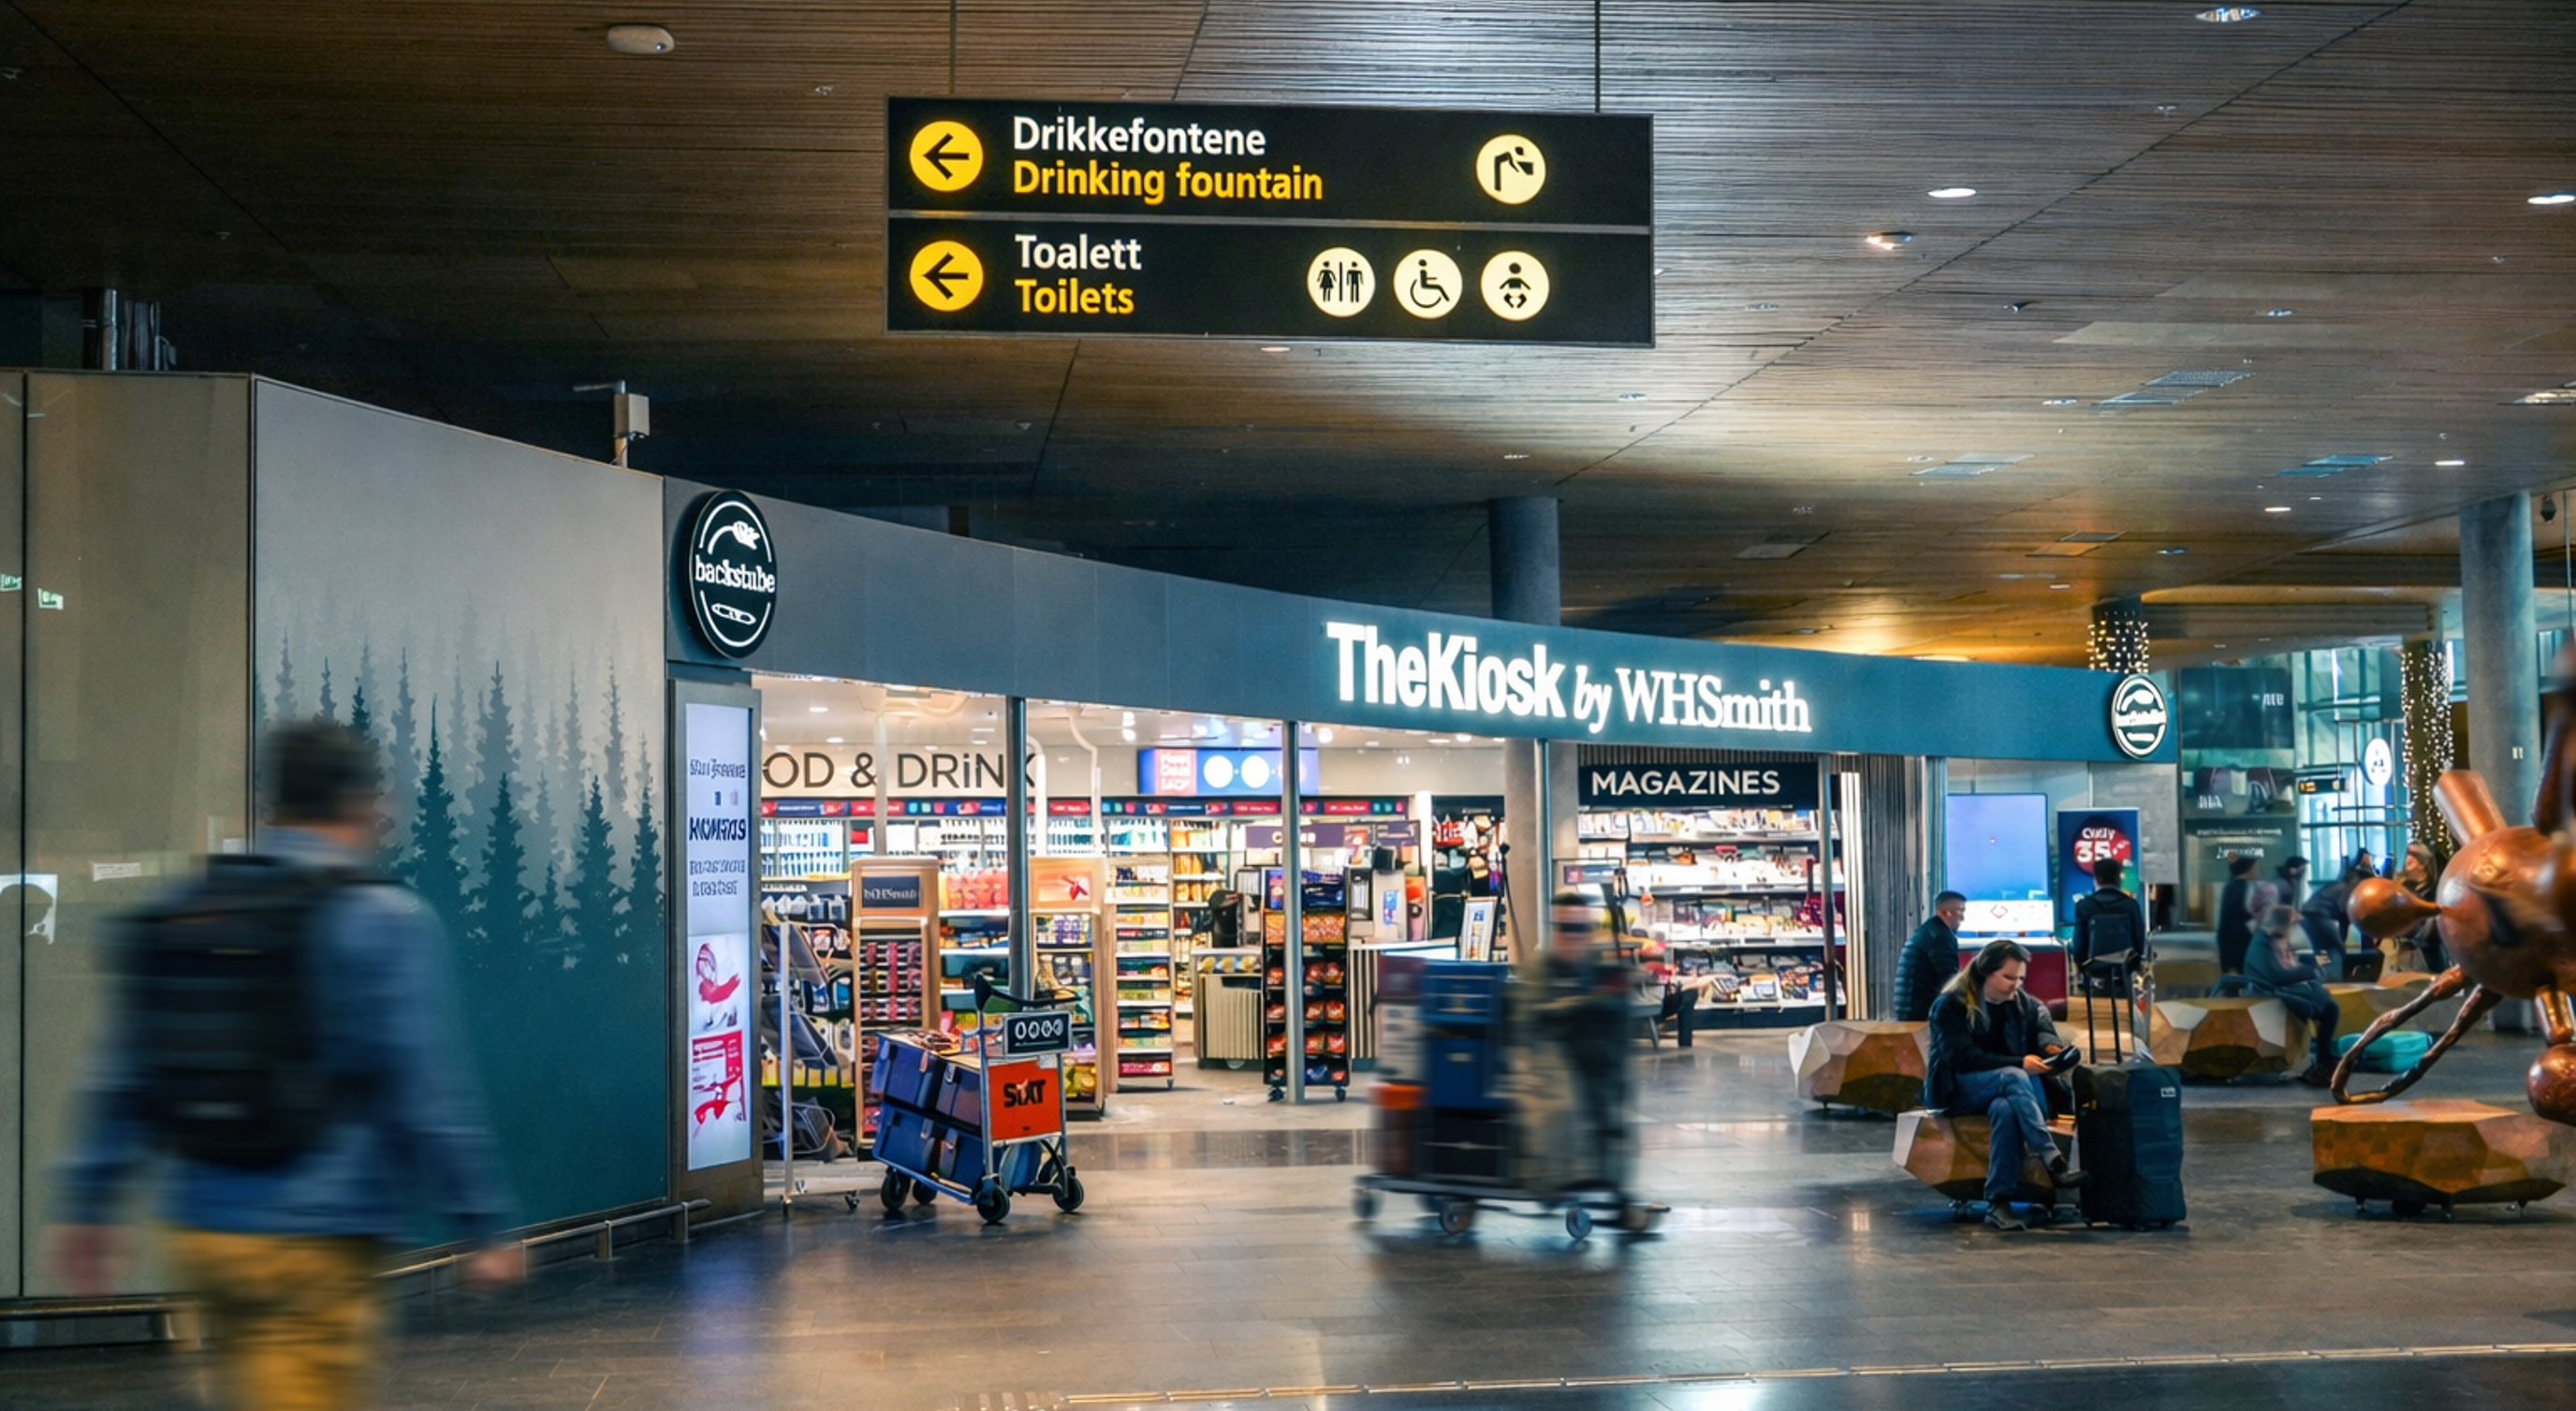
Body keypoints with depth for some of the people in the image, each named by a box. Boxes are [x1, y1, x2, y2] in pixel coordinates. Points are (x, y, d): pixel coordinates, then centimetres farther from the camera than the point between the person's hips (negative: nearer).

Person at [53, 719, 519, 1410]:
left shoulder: (182, 913, 8)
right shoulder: (383, 918, -10)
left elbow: (123, 1079, 9)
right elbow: (426, 1091, -13)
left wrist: (90, 1205, 16)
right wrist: (484, 1227, -7)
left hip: (201, 1227, 7)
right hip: (317, 1241, -7)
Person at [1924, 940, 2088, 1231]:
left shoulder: (2022, 1003, 12)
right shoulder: (1950, 1005, -9)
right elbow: (1963, 1058, -18)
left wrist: (2049, 1046, -18)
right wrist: (2019, 1063, -26)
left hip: (2002, 1091, 4)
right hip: (1954, 1091, -4)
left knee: (2005, 1109, -37)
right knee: (2013, 1078, -36)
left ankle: (1998, 1203, -41)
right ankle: (2054, 1161, -47)